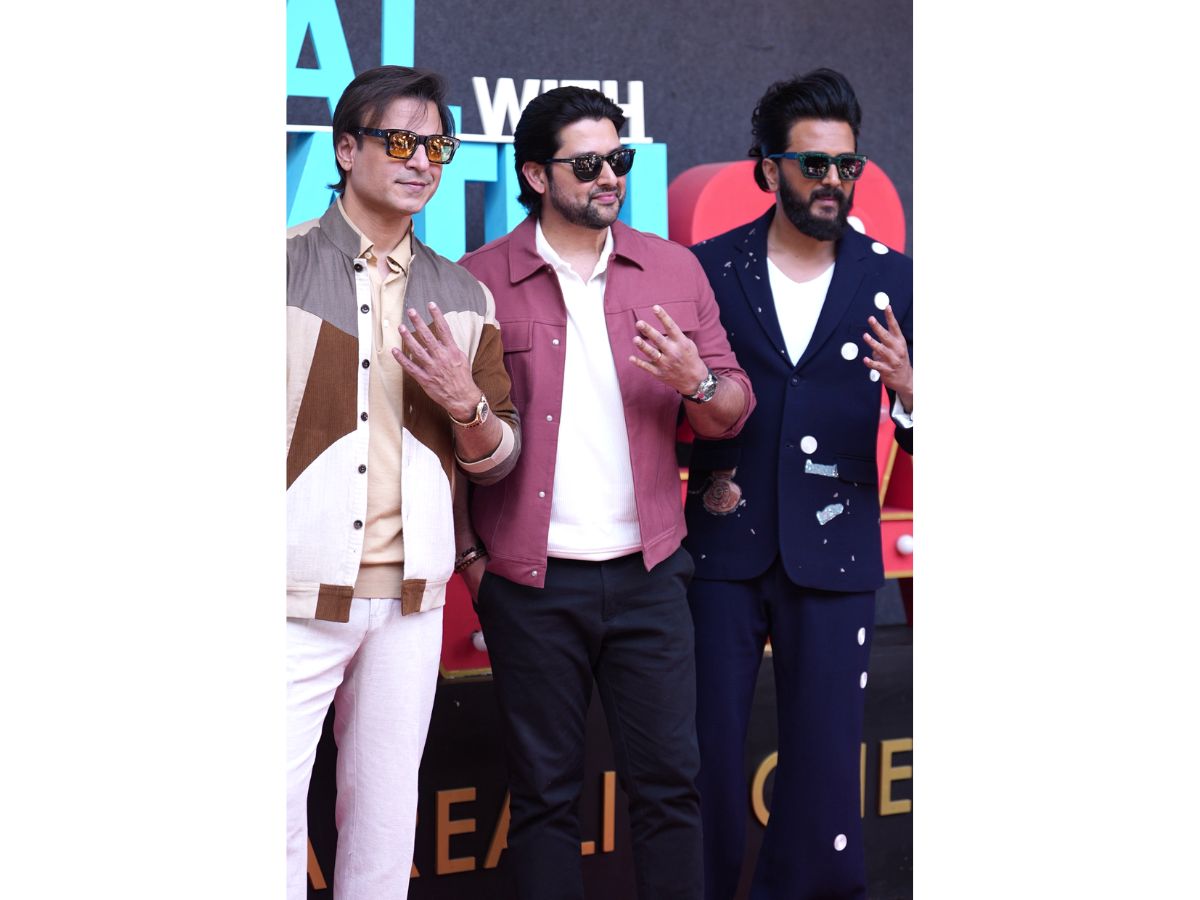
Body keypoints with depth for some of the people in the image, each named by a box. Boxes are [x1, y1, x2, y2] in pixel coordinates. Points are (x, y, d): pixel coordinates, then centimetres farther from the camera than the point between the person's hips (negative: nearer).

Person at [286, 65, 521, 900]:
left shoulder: (463, 295, 11)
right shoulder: (287, 262, -1)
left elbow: (498, 459, 13)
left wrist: (464, 399, -8)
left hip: (409, 596, 4)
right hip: (300, 590, -4)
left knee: (385, 808, 11)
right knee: (276, 806, -4)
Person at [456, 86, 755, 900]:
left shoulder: (673, 269, 8)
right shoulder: (479, 280, -1)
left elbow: (734, 410, 9)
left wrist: (694, 382, -13)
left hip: (648, 574, 2)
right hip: (531, 581, -2)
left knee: (670, 779, 5)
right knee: (544, 790, 7)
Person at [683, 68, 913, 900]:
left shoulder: (891, 280, 2)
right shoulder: (711, 268, 1)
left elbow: (917, 438, 1)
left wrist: (908, 391, -20)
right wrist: (699, 474, -4)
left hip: (833, 557, 0)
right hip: (724, 546, 0)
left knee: (825, 762, 3)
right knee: (709, 755, 5)